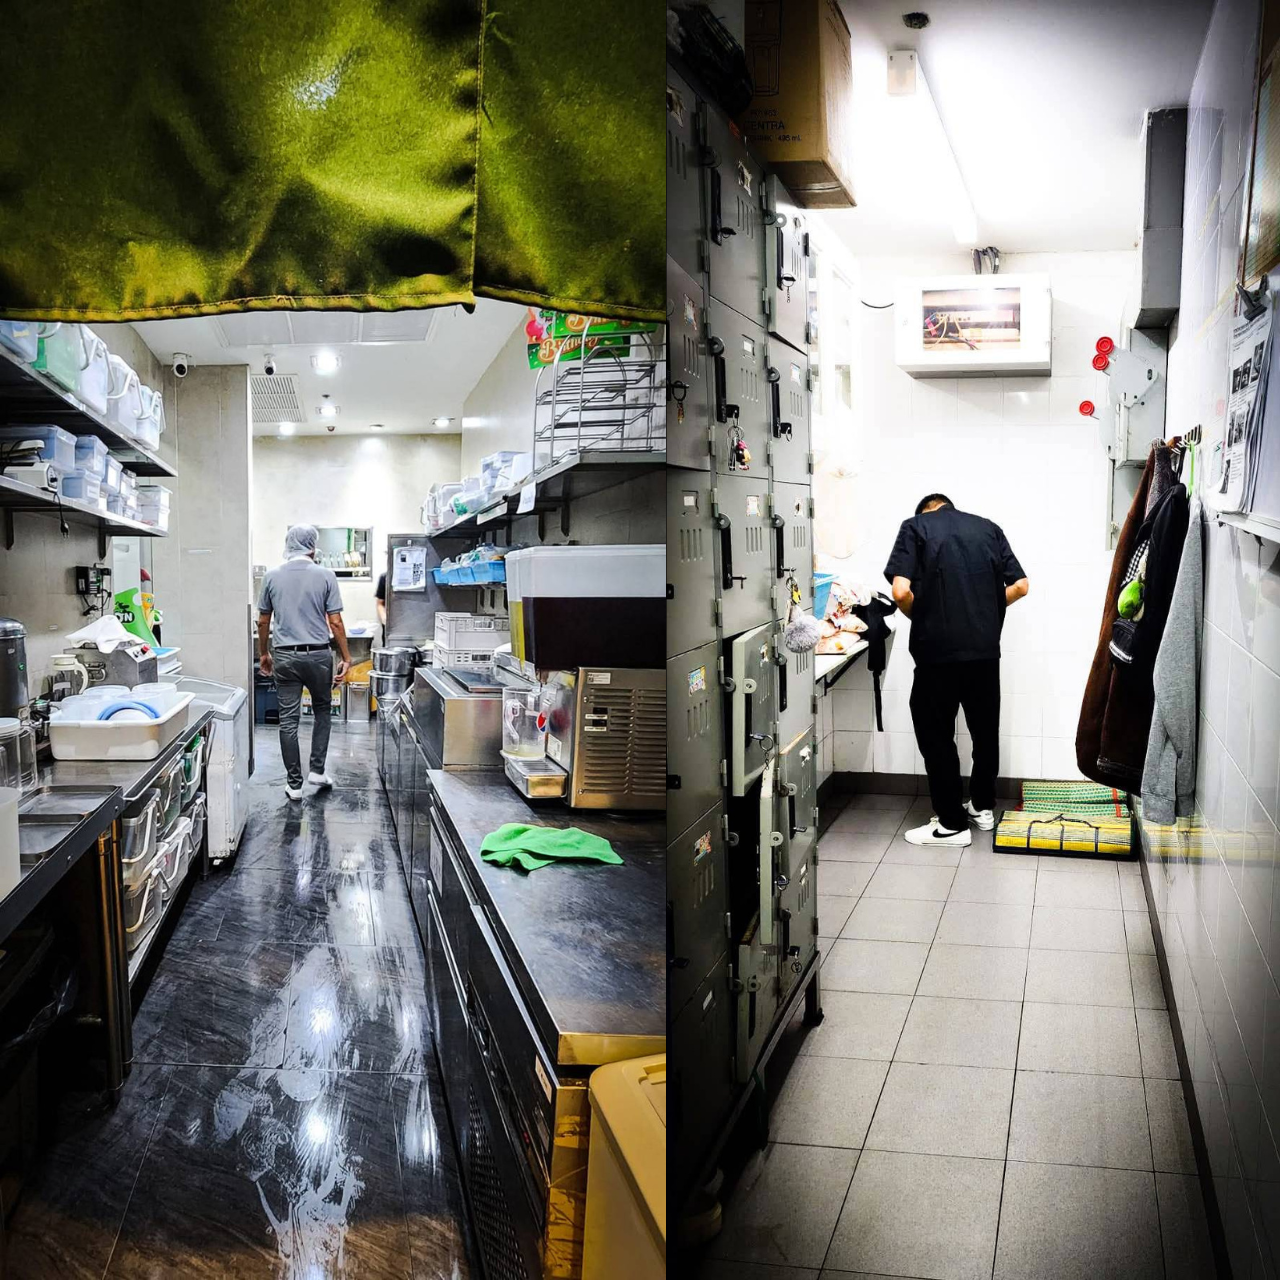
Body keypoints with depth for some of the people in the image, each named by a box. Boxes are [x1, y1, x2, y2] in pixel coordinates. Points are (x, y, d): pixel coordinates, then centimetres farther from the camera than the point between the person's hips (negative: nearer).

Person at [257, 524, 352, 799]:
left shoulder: (273, 576, 1)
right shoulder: (325, 576, -6)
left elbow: (263, 621, 7)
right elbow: (335, 622, -7)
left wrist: (264, 653, 21)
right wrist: (346, 658, 1)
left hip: (285, 656, 1)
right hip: (318, 655, -1)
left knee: (288, 720, 4)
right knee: (322, 710, 20)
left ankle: (294, 784, 7)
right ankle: (317, 770, 16)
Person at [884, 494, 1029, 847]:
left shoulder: (915, 527, 1)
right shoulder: (988, 528, 12)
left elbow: (901, 591, -11)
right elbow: (1020, 586, 7)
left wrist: (920, 619, 8)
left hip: (938, 648, -4)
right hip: (985, 648, 4)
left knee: (936, 734, 7)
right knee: (985, 729, 20)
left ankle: (952, 823, 12)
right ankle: (983, 806, 34)